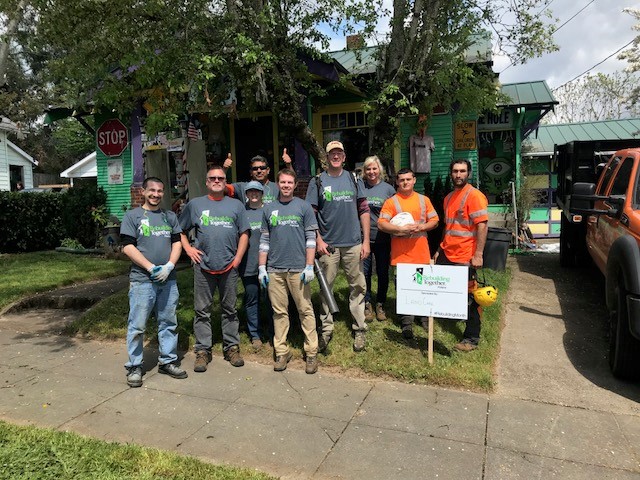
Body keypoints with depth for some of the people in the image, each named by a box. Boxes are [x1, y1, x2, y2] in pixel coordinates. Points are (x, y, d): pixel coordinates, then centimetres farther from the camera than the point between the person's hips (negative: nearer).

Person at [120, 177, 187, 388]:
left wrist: (169, 266, -8)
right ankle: (134, 367, 13)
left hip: (168, 280, 4)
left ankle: (168, 361, 23)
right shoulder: (133, 216, 2)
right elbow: (128, 247, -5)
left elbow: (177, 243, 9)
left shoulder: (170, 216, 14)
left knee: (168, 323, 10)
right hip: (142, 280, -4)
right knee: (137, 326, 0)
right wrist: (151, 267, -15)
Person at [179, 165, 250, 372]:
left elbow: (244, 233, 7)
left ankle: (232, 347, 20)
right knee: (202, 310, 4)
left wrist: (238, 257, -2)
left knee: (229, 309, 10)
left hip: (229, 267, 1)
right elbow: (180, 231, 13)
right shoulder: (195, 204, 9)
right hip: (203, 265, 0)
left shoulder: (236, 205, 10)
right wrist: (188, 249, -1)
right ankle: (203, 351, 14)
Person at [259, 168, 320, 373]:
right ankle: (281, 352, 19)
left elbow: (311, 238, -1)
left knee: (305, 310, 2)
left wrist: (309, 266, -8)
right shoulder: (269, 209, 11)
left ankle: (311, 352, 10)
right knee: (279, 312, 9)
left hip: (298, 268, -2)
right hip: (274, 269, 3)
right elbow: (264, 240, 12)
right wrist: (262, 267, 7)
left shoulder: (304, 207, 3)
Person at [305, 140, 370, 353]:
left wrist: (366, 240, 0)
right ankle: (326, 328, 17)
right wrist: (318, 240, -8)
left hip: (353, 244, 1)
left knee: (358, 286, 5)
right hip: (328, 245, -1)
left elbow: (364, 211, 6)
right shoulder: (317, 182, 3)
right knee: (326, 287, 5)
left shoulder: (354, 180, 7)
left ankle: (359, 329, 16)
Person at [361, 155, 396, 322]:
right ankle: (367, 304, 21)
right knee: (365, 272, 6)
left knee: (383, 273, 9)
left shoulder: (388, 189, 2)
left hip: (383, 238, 0)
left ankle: (380, 305, 25)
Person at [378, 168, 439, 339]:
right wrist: (401, 229, -19)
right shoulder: (391, 202, 0)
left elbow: (434, 220, 10)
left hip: (421, 253, 3)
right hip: (401, 254, -2)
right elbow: (381, 224, -9)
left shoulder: (424, 200, 11)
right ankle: (407, 323, 11)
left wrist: (421, 227, -9)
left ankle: (424, 316, 28)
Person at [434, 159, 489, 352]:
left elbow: (482, 226, -17)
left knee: (468, 298, 3)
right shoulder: (448, 198, 14)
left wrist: (478, 255, -22)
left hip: (464, 257, -7)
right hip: (446, 254, 7)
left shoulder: (474, 195, -10)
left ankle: (471, 339, 16)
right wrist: (440, 250, 21)